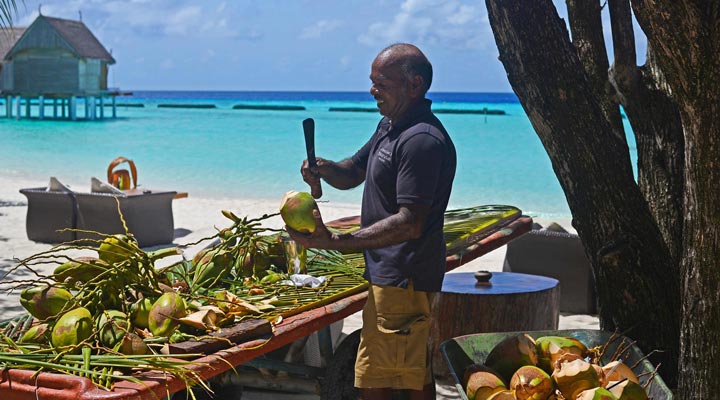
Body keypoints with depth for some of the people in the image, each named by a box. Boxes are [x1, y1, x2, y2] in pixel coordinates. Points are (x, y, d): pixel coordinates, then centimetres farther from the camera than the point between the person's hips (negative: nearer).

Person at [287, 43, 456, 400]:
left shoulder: (422, 141, -22)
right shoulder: (390, 126, 13)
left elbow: (409, 224, -27)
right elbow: (352, 174, 21)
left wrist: (336, 242, -29)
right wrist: (323, 168, -3)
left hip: (401, 279, -11)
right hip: (390, 273, 11)